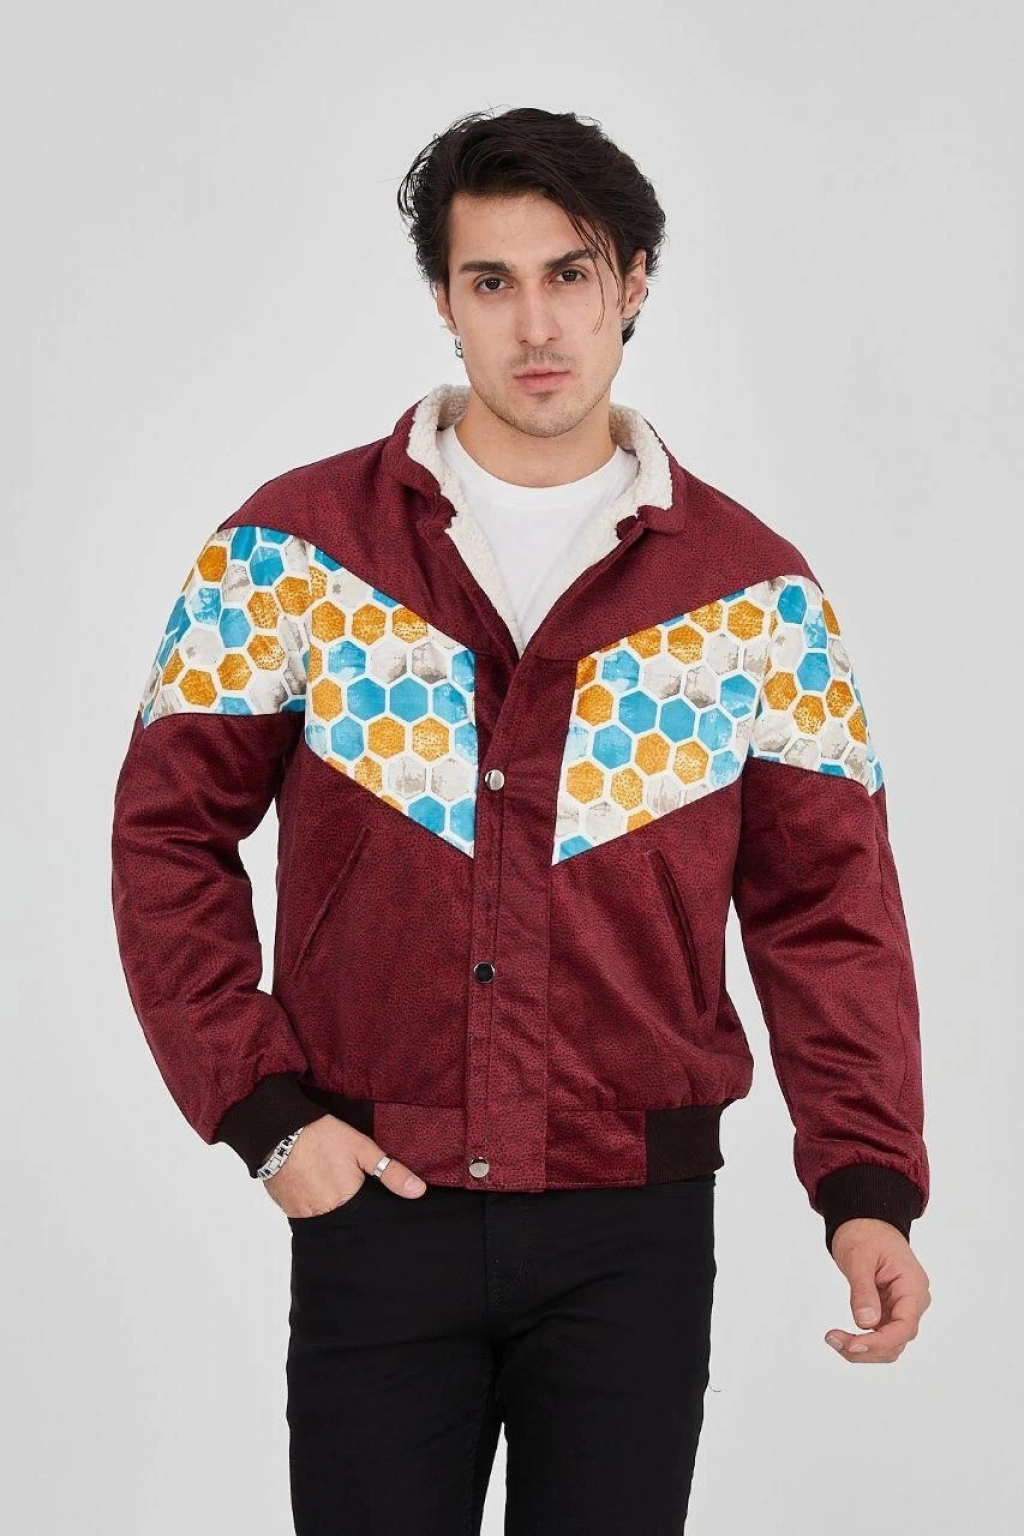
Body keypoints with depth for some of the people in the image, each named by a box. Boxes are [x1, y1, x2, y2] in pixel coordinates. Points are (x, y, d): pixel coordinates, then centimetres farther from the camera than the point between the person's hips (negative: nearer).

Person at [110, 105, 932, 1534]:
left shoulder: (756, 596, 1)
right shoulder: (291, 549, -1)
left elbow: (826, 906, 2)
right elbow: (169, 833, 2)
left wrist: (867, 1189, -7)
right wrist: (261, 1111, -6)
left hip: (635, 1232, 1)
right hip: (373, 1207, 0)